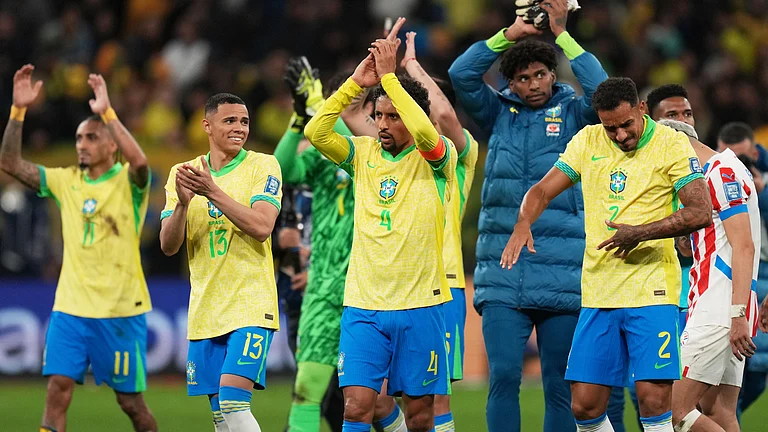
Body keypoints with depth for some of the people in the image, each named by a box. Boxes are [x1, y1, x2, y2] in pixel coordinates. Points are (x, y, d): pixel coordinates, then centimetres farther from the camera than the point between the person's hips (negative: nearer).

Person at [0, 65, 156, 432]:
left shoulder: (128, 183, -6)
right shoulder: (66, 181, 8)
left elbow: (139, 161, -30)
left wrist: (106, 111, -29)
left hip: (121, 310, -4)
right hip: (70, 307, 4)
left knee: (130, 400, 4)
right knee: (57, 389, -9)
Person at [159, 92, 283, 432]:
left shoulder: (263, 166, -2)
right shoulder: (183, 173, 9)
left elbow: (262, 227, -16)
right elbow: (168, 246, 2)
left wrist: (213, 192, -22)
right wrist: (182, 203, -16)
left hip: (251, 305, -5)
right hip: (205, 310, 5)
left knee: (232, 399, -19)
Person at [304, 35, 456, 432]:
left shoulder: (435, 159, -2)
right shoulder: (363, 153, 8)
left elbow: (425, 134, -24)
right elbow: (316, 132, -7)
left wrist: (389, 76, -20)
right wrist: (356, 82, -10)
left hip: (420, 305, -2)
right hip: (363, 305, 2)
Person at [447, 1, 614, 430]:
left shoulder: (573, 113, 6)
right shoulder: (500, 113, 11)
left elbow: (602, 93, -14)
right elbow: (461, 76, -2)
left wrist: (563, 35, -11)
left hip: (563, 277, -1)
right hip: (503, 275, 1)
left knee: (560, 386, 3)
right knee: (504, 377, -6)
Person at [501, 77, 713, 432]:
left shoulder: (671, 145, -4)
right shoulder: (588, 140, 10)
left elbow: (701, 213, -12)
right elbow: (543, 190, 11)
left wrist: (639, 233, -16)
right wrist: (523, 224, -10)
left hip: (651, 294, -5)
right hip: (598, 294, 5)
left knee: (654, 401, -13)